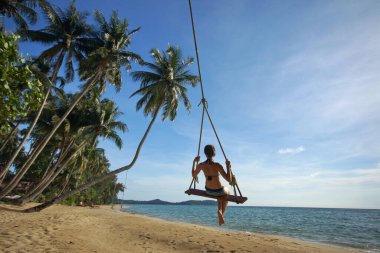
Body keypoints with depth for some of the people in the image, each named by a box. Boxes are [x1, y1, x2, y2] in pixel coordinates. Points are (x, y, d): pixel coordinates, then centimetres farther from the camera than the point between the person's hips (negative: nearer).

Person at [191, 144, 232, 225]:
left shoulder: (201, 165, -17)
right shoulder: (217, 165, -28)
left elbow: (194, 175, 2)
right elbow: (229, 180, -25)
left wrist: (194, 162, 4)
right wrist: (228, 167, -21)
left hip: (208, 190, 4)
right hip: (218, 190, -4)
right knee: (227, 191, 35)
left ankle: (220, 210, 23)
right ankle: (221, 214, 25)